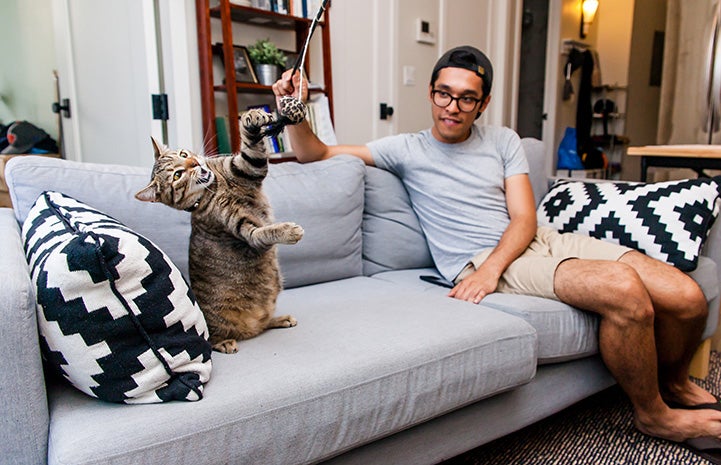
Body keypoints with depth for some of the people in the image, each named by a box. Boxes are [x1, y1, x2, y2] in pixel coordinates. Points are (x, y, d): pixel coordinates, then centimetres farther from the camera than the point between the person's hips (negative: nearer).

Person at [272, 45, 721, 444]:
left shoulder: (504, 141, 14)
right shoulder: (406, 150, 7)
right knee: (625, 289, -28)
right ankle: (653, 415, 1)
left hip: (541, 241, 5)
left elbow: (524, 218, 3)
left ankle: (672, 380, 26)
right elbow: (315, 154, 7)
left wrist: (492, 266, -16)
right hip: (481, 260, -5)